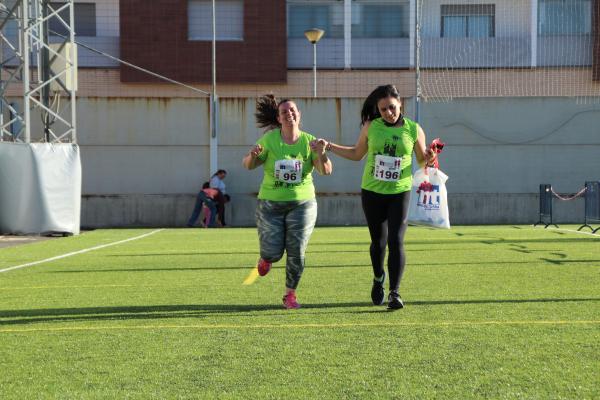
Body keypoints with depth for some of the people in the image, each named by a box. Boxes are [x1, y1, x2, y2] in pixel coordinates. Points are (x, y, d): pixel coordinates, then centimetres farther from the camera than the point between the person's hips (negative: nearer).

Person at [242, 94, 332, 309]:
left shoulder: (309, 141, -4)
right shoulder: (269, 139, -6)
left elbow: (326, 171, -10)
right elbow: (248, 165, -2)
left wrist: (321, 154, -30)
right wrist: (252, 156, -25)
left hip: (302, 204, 1)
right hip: (270, 204, -1)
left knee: (296, 253, -1)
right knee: (273, 252, -3)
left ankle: (290, 294, 18)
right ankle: (266, 258, 35)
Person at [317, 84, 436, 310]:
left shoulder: (414, 130, -2)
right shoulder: (371, 127, 0)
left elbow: (422, 161, 9)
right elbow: (357, 154, 15)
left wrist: (428, 159, -14)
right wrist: (329, 147, 7)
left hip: (400, 193, -1)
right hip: (372, 192, 1)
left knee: (396, 241, -11)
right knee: (378, 241, 11)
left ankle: (394, 292, -6)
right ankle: (378, 278, 38)